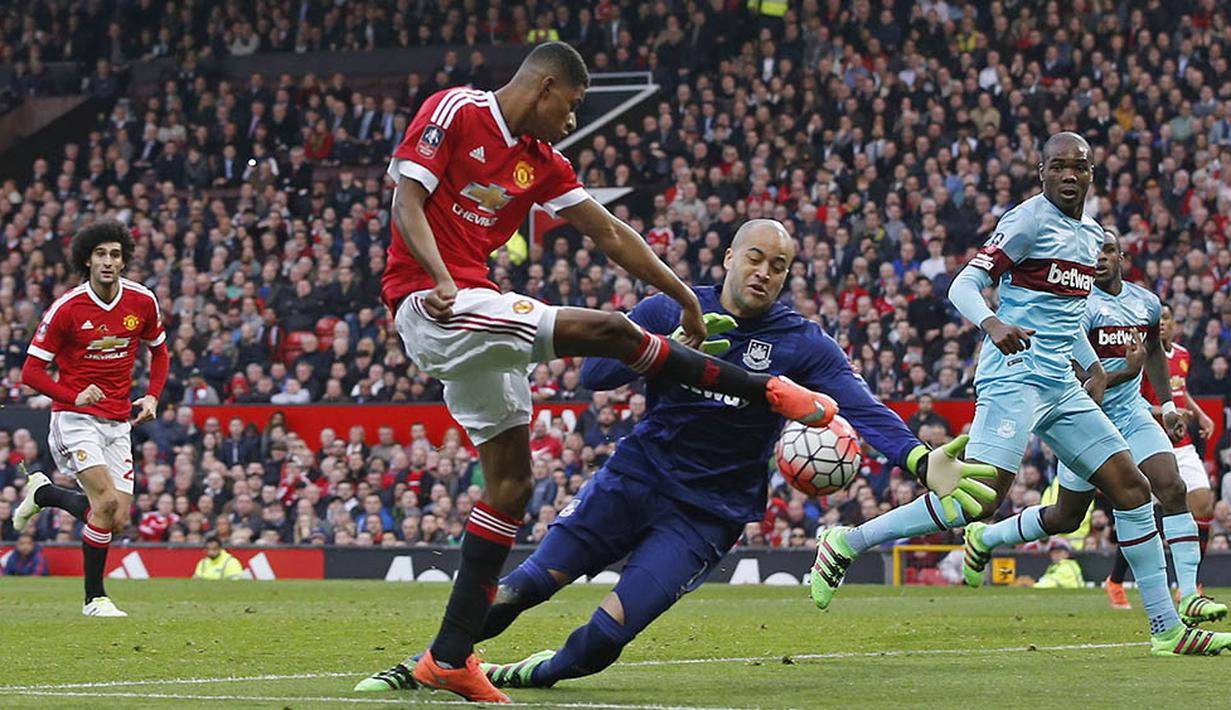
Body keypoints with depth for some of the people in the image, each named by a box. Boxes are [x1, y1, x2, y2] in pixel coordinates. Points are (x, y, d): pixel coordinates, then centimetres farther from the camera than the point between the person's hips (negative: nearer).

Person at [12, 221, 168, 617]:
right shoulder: (67, 308, -12)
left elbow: (159, 351, 18)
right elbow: (31, 372, -8)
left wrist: (152, 397, 3)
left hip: (118, 422, 5)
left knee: (118, 520, 0)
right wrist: (75, 396, -23)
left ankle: (43, 492, 27)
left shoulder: (143, 302, 0)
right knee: (107, 499, -22)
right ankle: (95, 598, -7)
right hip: (75, 420, -5)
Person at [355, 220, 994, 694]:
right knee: (529, 584, -8)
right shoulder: (669, 311, 0)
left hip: (709, 513, -1)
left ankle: (526, 675, 16)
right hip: (637, 477, 1)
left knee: (603, 638, -12)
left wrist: (920, 459, -36)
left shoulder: (802, 344, -5)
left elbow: (862, 408, -18)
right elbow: (593, 374, -8)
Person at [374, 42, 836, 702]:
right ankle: (770, 393, -5)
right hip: (429, 306, -9)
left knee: (510, 481, 6)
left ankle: (451, 655, 8)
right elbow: (408, 203, -12)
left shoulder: (540, 160, 16)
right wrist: (440, 279, -26)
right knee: (609, 329, -16)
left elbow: (609, 233, 21)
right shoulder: (453, 111, -5)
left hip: (475, 311, 9)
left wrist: (682, 294, 23)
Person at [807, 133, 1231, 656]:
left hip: (1061, 387, 8)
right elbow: (964, 285, -12)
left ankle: (1167, 630, 10)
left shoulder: (1090, 234, 18)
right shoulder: (1029, 220, -7)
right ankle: (846, 543, -10)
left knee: (1131, 489, 5)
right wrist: (992, 324, -31)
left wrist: (1094, 365, 22)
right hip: (1015, 374, -8)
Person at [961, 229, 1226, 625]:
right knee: (1066, 517, 6)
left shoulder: (1147, 303, 6)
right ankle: (984, 537, 32)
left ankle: (1189, 596, -17)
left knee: (1173, 490, -15)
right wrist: (1125, 372, -33)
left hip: (1132, 413, 5)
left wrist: (1168, 405, 22)